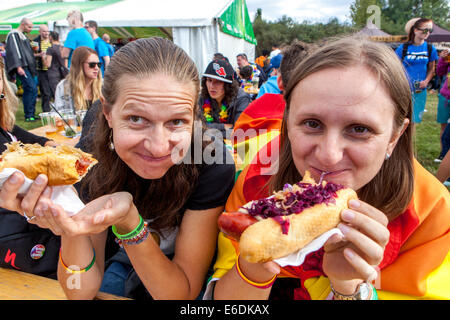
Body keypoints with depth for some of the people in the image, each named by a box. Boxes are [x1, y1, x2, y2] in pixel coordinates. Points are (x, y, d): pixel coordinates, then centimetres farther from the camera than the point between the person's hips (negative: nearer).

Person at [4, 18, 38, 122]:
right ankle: (29, 115, -13)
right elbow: (14, 51, -16)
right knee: (32, 89, -17)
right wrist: (18, 67, -24)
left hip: (28, 67, 9)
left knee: (28, 90, 8)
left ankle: (29, 115, 11)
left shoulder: (23, 36, 22)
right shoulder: (13, 35, -5)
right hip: (22, 68, -9)